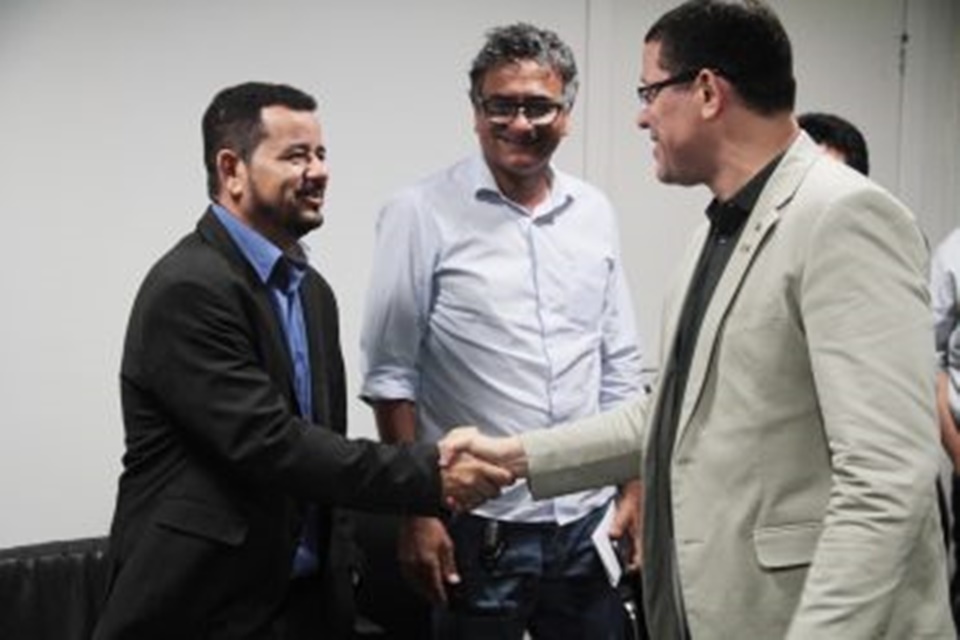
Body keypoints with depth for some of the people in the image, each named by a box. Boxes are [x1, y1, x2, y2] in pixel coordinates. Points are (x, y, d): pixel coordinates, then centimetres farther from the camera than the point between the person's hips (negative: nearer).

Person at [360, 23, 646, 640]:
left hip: (589, 520, 4)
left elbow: (620, 367, 12)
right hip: (478, 524, -4)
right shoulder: (422, 213, -8)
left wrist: (637, 488, 8)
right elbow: (391, 373, -6)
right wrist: (417, 512, -9)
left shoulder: (595, 212, 6)